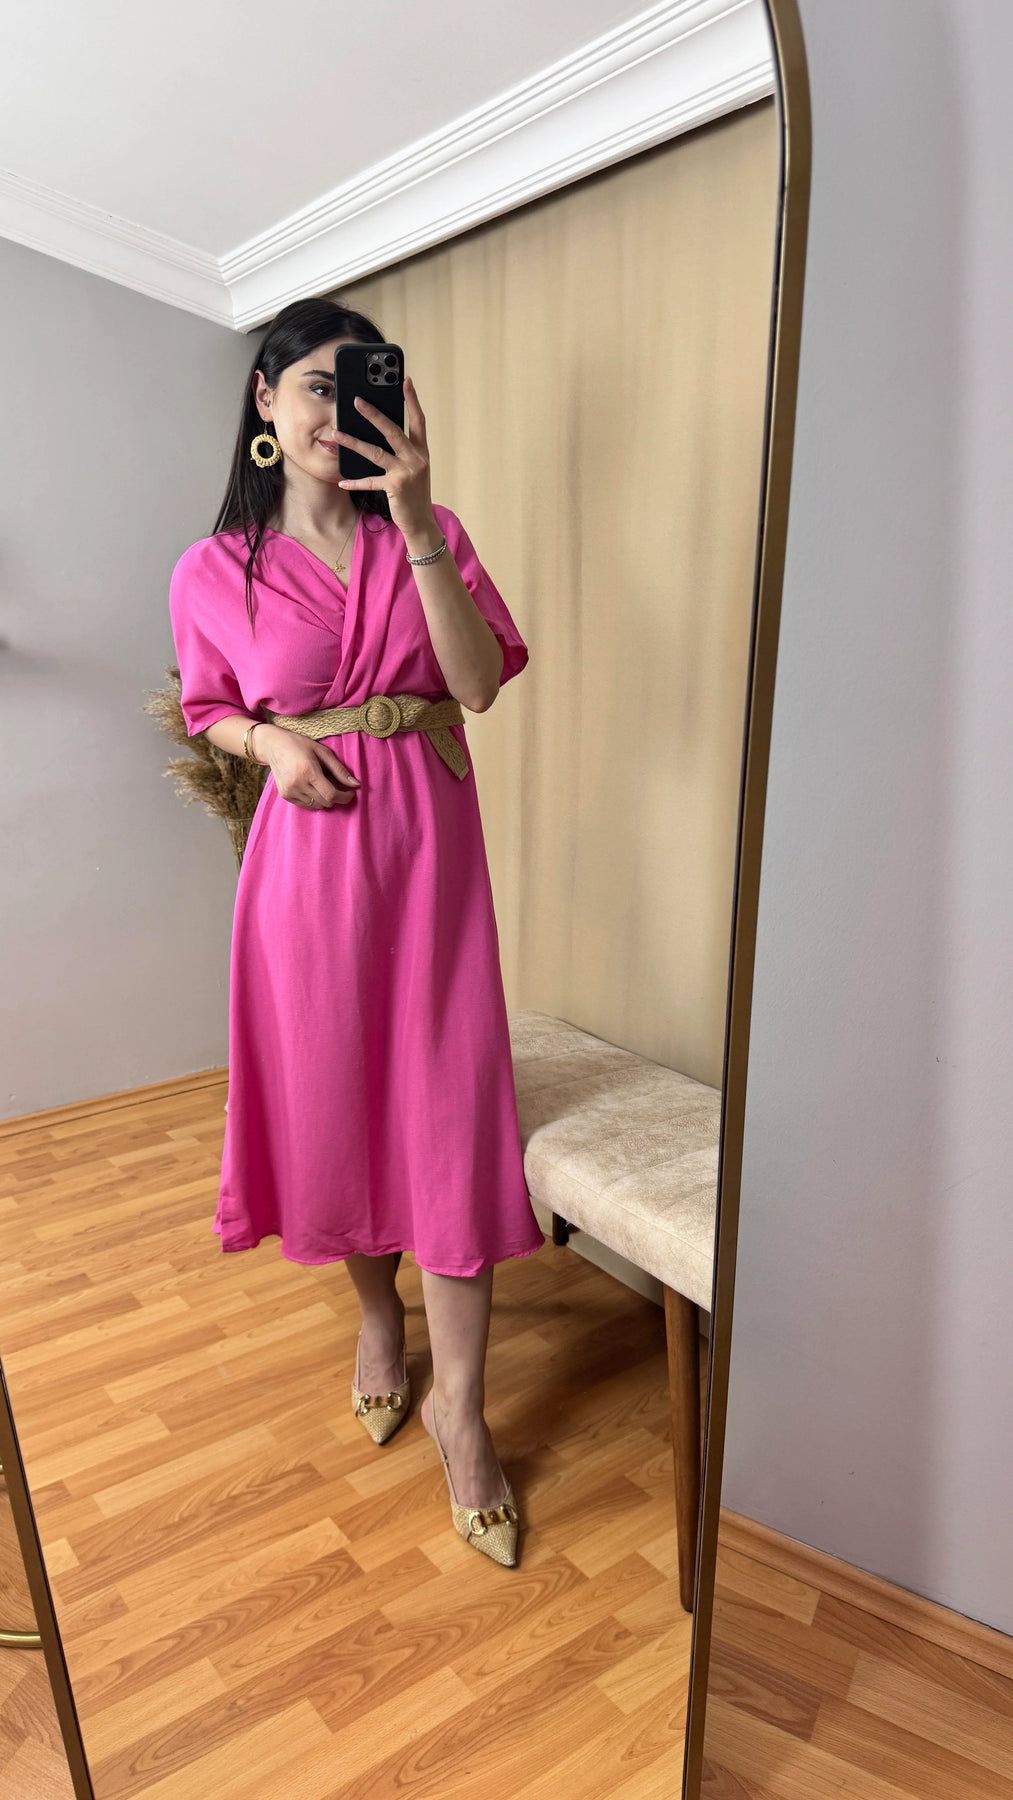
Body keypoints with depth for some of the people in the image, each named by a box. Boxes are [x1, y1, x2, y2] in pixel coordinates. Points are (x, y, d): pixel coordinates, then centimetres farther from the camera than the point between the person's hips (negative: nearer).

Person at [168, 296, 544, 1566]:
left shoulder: (428, 537, 3)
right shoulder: (215, 572, 3)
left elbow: (479, 683, -11)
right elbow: (210, 710, 15)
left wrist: (417, 520, -19)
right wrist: (272, 742, -7)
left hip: (428, 843, 0)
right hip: (310, 849, 1)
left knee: (450, 1102, -2)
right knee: (331, 1092, 10)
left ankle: (458, 1401, 14)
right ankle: (377, 1309, 39)